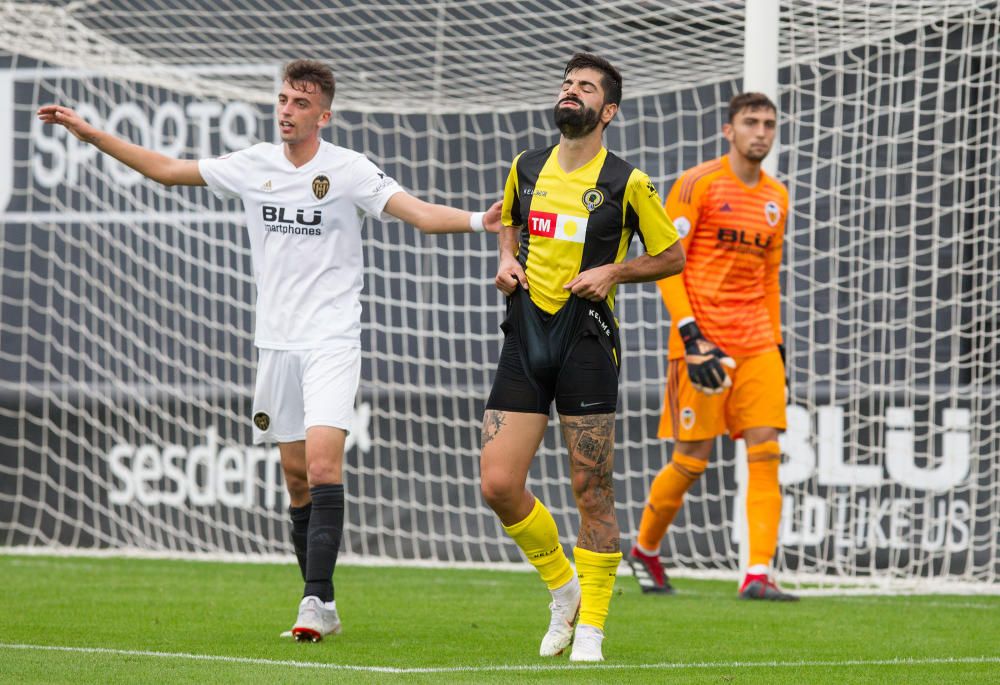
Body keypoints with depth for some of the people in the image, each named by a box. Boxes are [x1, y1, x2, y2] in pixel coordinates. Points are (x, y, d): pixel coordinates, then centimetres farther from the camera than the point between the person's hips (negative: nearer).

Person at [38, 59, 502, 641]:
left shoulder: (349, 170, -6)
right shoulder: (254, 165, 6)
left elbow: (418, 211, -15)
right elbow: (168, 170, 16)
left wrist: (477, 221, -34)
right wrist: (91, 134, 16)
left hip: (332, 341, -5)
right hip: (276, 341, 5)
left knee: (323, 461, -19)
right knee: (296, 474, 6)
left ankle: (318, 599, -21)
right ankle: (322, 608, 13)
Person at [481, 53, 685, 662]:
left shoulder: (626, 183, -3)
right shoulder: (527, 169, 10)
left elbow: (672, 255, 6)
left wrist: (614, 272, -9)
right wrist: (508, 260, 9)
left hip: (587, 343, -4)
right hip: (526, 338, 4)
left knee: (592, 491, -4)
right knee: (499, 485, -4)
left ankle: (591, 626, 8)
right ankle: (562, 589, 19)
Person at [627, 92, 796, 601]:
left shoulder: (776, 198, 15)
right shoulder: (699, 184, -4)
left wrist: (776, 344, 17)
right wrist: (690, 333, -17)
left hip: (756, 344, 5)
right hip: (703, 341, -5)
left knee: (765, 451, -8)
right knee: (693, 458, -3)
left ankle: (758, 574, -11)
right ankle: (645, 549, 20)